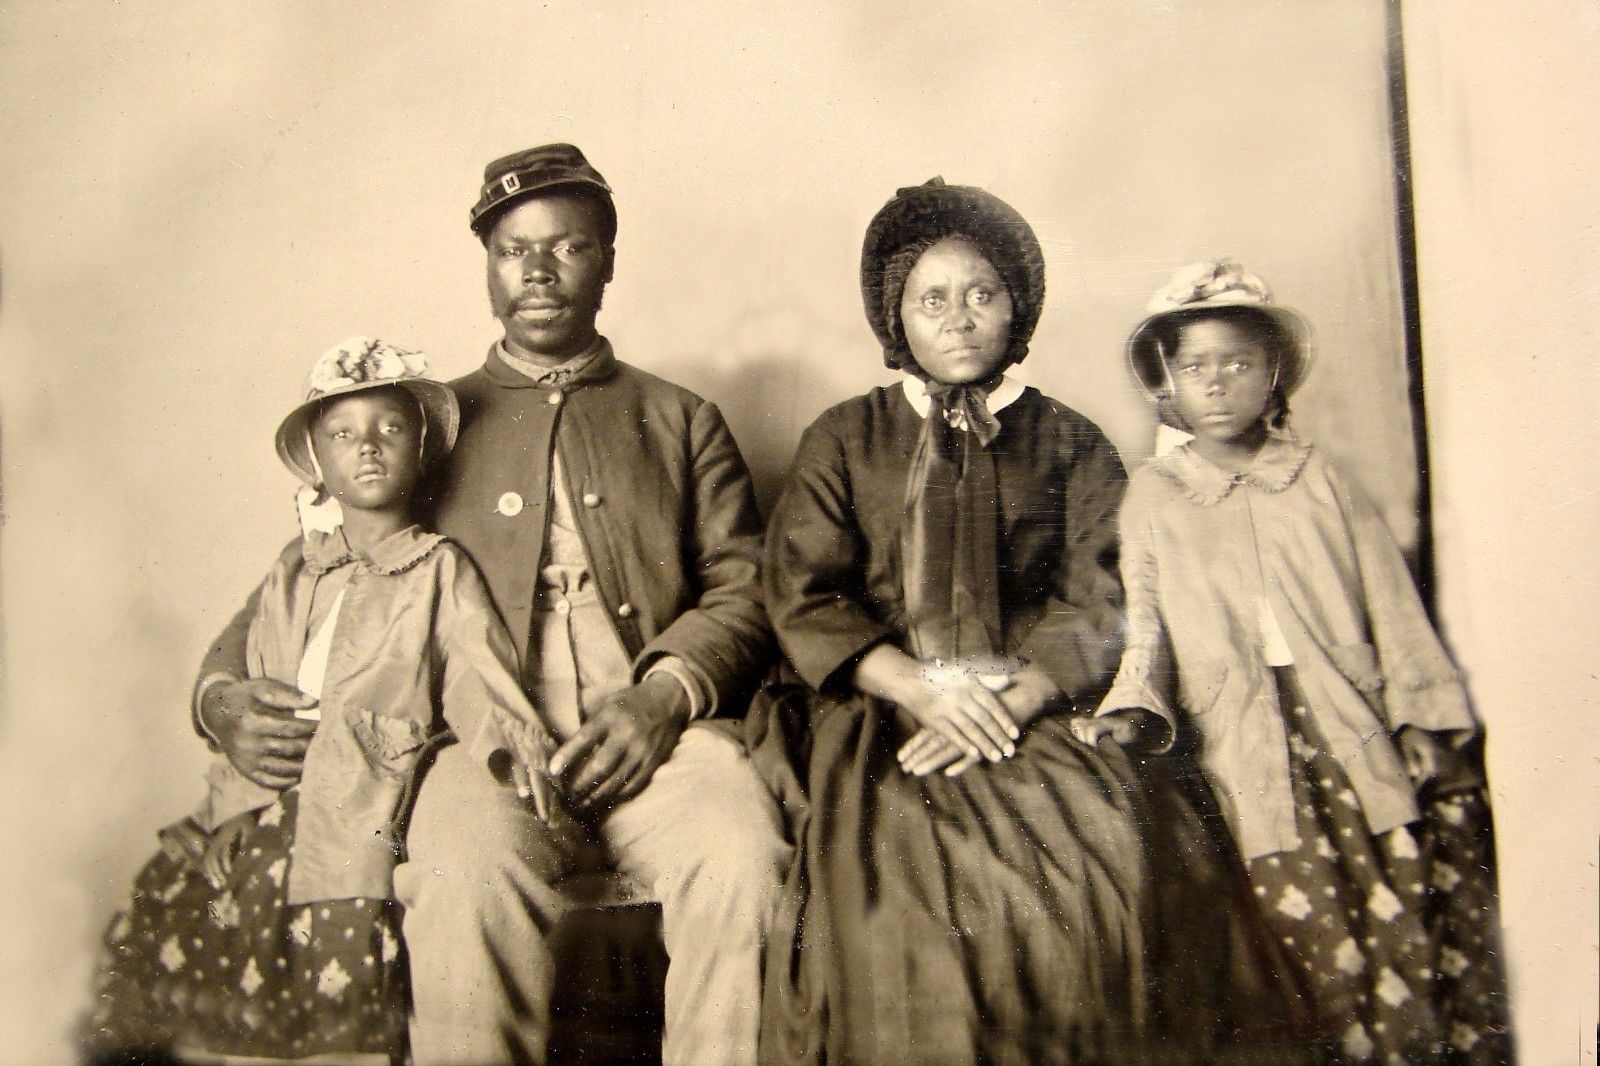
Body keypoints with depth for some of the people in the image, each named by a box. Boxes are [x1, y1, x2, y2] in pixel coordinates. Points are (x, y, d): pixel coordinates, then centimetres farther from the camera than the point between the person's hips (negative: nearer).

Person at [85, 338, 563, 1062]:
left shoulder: (440, 570, 7)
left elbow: (478, 675, -3)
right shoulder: (291, 575, 19)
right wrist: (231, 809, 5)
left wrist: (509, 745, -24)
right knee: (163, 904, -9)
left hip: (359, 814, -4)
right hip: (268, 804, 5)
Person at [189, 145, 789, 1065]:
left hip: (658, 730, 1)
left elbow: (745, 587, 11)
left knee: (743, 858, -31)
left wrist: (665, 695, -9)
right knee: (468, 875, -34)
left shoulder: (681, 420, 22)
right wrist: (224, 694, 2)